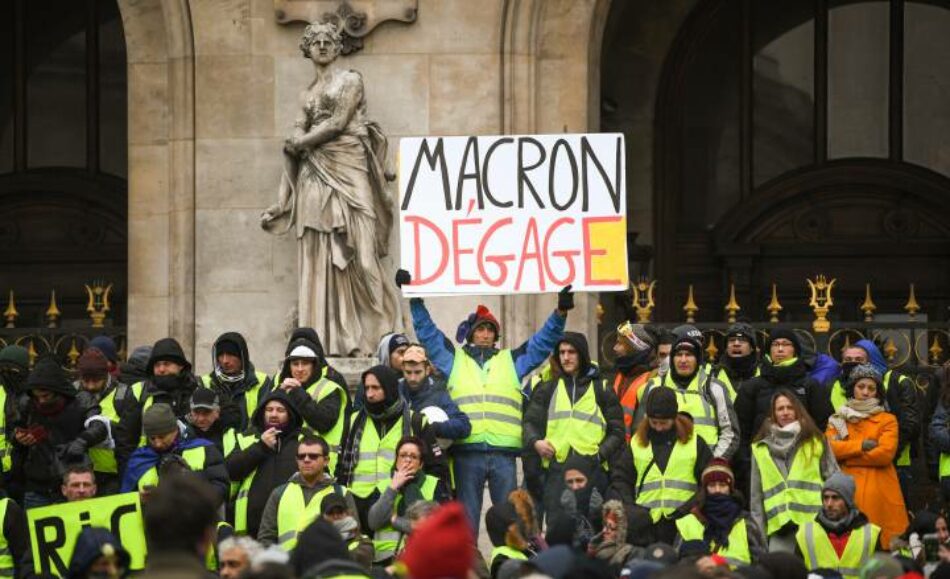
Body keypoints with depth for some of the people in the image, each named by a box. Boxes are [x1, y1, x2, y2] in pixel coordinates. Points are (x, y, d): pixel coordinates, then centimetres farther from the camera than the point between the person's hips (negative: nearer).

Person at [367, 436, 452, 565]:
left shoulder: (436, 486, 8)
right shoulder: (383, 486, 17)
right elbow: (373, 522, 1)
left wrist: (395, 520, 0)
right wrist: (393, 488, -3)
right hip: (386, 555, 2)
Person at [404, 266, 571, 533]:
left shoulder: (512, 361, 19)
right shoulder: (454, 359, 16)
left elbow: (544, 341, 16)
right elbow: (427, 331, 14)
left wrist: (560, 313, 3)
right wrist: (414, 298, 7)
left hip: (504, 452, 1)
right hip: (466, 452, -1)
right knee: (467, 516, 3)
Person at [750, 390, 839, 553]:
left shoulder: (816, 442, 10)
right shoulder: (761, 448, 13)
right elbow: (756, 494, 15)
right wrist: (758, 529, 9)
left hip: (813, 520, -1)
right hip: (779, 526, 1)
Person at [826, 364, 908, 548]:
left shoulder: (888, 420, 8)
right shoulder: (838, 420, 17)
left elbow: (885, 453, -7)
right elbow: (829, 448, 0)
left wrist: (846, 455, -2)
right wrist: (862, 445, -8)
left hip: (879, 492, -2)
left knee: (881, 543, -8)